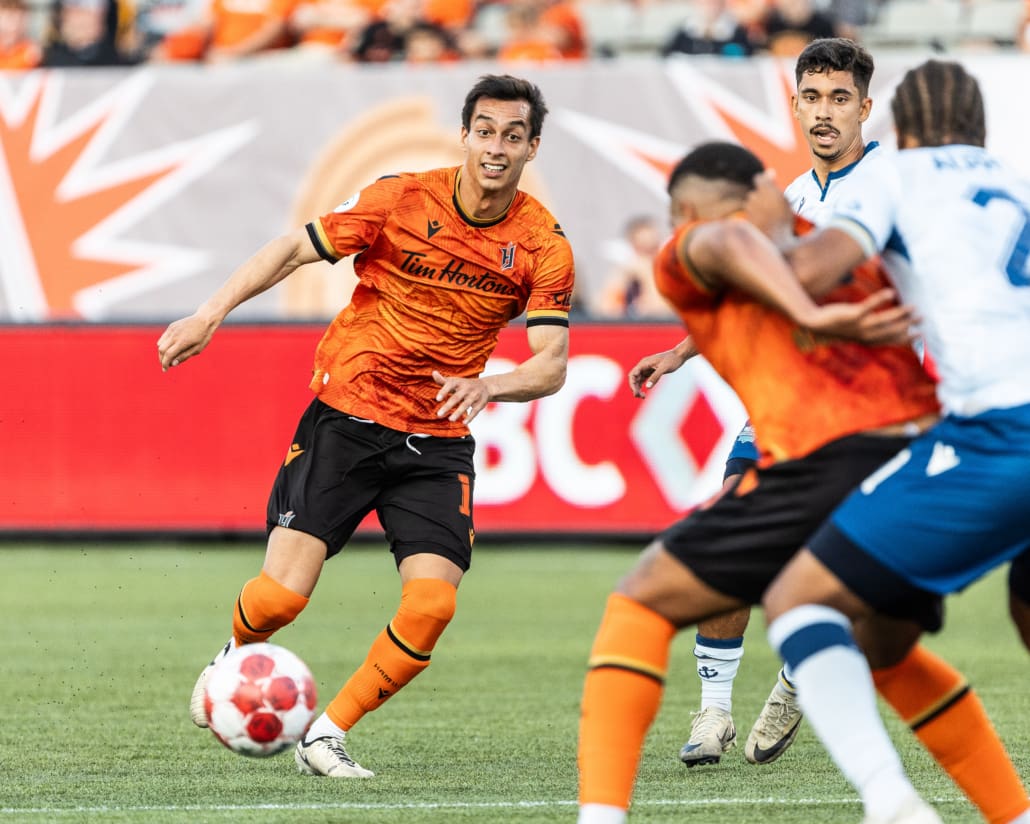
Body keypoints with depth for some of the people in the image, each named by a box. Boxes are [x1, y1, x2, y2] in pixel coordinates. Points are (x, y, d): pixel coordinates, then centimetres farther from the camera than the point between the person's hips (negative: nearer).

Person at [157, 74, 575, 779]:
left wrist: (488, 386, -30)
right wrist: (213, 313, -10)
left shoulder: (545, 244, -4)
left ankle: (329, 732, 3)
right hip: (345, 416, -2)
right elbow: (296, 249, 0)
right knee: (283, 594, -12)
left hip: (438, 441, 2)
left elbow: (552, 364, -9)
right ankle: (237, 658, 25)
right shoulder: (402, 199, -9)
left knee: (433, 605, -17)